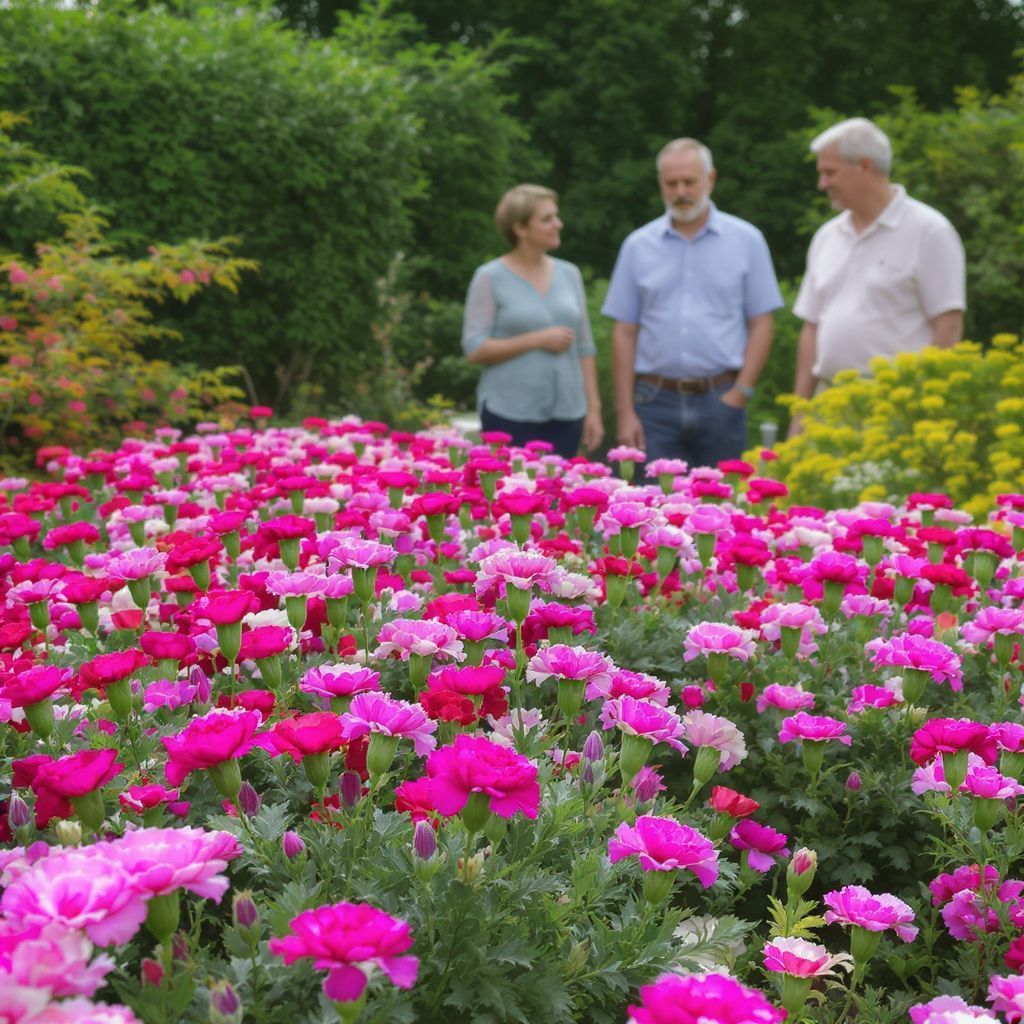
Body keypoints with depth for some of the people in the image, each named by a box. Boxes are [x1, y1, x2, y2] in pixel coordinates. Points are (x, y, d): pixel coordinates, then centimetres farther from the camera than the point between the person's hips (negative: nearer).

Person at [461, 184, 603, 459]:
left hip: (566, 414, 4)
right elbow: (475, 349, -8)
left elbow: (584, 347, 13)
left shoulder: (569, 274, 11)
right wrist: (538, 340, -13)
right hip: (509, 415, -4)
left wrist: (594, 408, 7)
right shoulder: (490, 278, -2)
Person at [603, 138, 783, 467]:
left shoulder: (746, 240, 4)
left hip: (720, 401, -1)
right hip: (656, 402, 1)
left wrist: (741, 392, -7)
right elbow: (624, 332, 6)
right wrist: (625, 412, -1)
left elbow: (761, 324, 4)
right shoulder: (638, 246, 7)